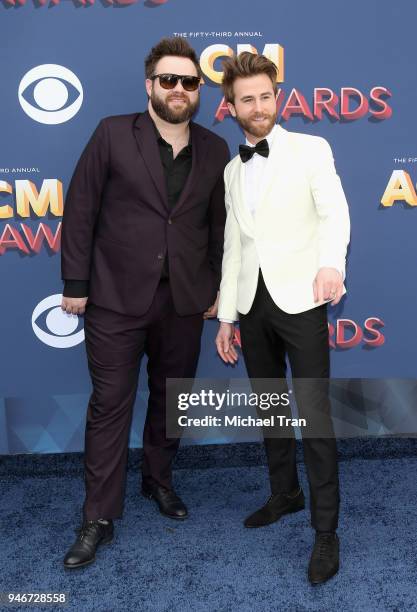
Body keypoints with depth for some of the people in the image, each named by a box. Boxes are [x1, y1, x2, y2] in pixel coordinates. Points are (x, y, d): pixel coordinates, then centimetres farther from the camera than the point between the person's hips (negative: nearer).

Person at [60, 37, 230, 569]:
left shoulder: (215, 150, 6)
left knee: (170, 397, 16)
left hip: (184, 301, 3)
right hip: (116, 297, -3)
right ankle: (99, 518, 17)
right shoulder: (112, 134, -3)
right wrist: (75, 282, -5)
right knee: (110, 404, 4)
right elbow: (80, 210, -3)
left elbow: (219, 224, 11)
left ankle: (158, 479, 40)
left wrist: (221, 286, 9)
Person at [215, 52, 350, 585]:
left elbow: (335, 211, -15)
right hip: (252, 304, 5)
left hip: (299, 300, -5)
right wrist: (226, 316, 12)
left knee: (314, 413, -5)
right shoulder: (233, 170, 15)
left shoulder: (311, 150, 0)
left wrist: (331, 262, -37)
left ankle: (326, 529, 8)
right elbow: (233, 245, 15)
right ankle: (285, 493, 33)